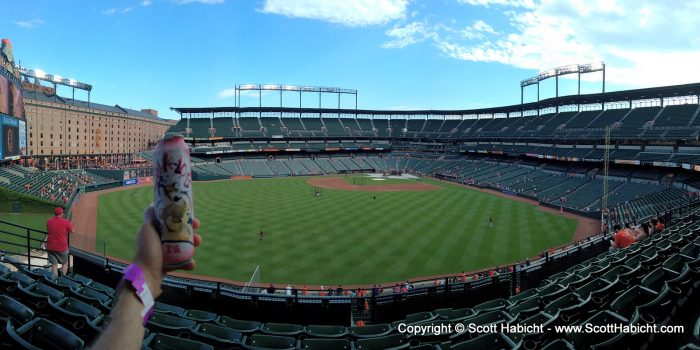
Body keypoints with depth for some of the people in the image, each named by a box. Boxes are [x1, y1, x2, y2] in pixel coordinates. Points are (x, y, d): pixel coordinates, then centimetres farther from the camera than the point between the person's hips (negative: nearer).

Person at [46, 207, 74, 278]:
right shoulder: (66, 222, -13)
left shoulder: (49, 222, -1)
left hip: (51, 247, 3)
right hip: (62, 247, -3)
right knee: (65, 263, 15)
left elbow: (48, 231, 17)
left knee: (54, 265, 8)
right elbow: (72, 231, 2)